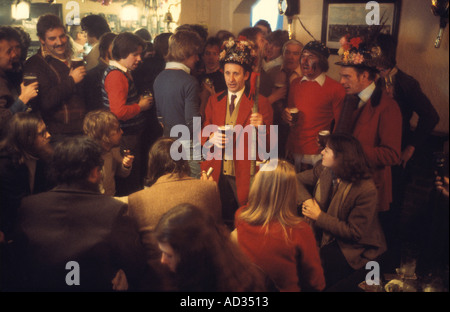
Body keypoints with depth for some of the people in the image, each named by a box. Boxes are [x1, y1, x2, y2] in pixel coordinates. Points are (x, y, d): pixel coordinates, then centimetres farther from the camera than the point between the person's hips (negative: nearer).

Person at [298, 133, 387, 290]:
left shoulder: (366, 189, -24)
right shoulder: (324, 169, -5)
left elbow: (355, 233, -20)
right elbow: (298, 180, 11)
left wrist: (319, 216, -17)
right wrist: (307, 200, -10)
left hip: (355, 247, -6)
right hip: (326, 235, 6)